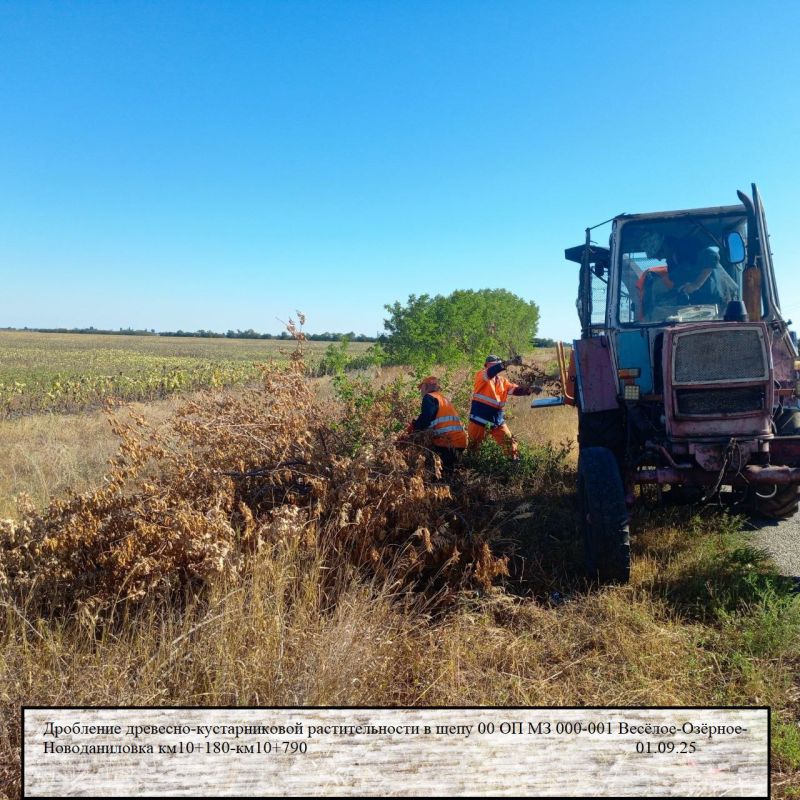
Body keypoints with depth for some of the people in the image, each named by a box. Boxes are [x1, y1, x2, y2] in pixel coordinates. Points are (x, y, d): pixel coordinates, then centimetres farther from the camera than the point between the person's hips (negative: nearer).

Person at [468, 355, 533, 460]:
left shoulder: (503, 380, 9)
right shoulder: (481, 375, -7)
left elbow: (516, 390, -1)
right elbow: (491, 372, -27)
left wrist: (529, 389, -21)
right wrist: (510, 362, -37)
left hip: (497, 420, 5)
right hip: (479, 419, -4)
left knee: (510, 443, 2)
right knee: (473, 446, 8)